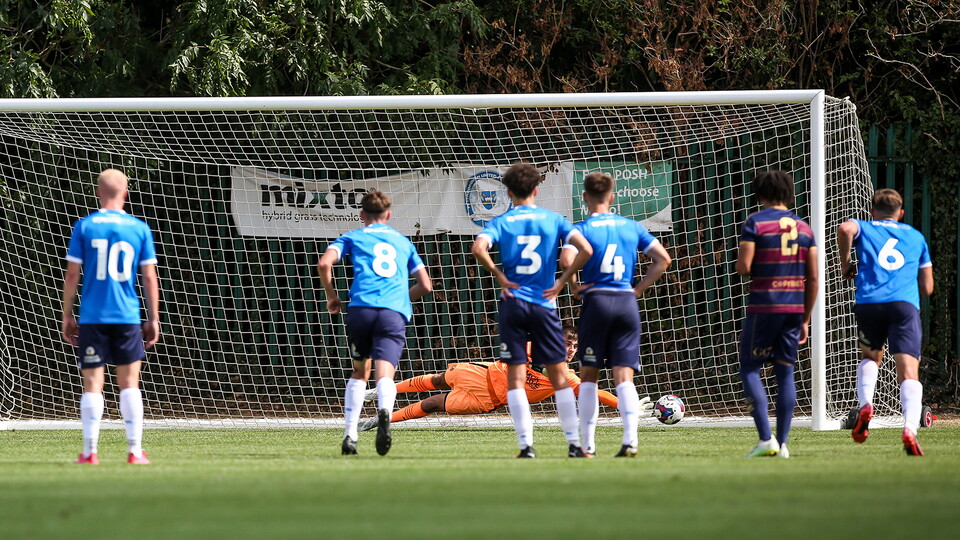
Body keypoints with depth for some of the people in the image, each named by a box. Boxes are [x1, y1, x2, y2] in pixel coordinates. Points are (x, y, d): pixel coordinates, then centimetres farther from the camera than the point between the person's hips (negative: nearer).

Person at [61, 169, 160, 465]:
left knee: (92, 384, 2)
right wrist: (154, 319, 9)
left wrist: (67, 315, 7)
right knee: (129, 383, 5)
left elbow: (72, 275, -1)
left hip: (92, 316, -1)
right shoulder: (139, 229, 2)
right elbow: (150, 277, 3)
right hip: (128, 316, 1)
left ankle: (89, 452, 1)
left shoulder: (84, 227, -1)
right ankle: (135, 450, 1)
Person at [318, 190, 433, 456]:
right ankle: (384, 411, -47)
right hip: (395, 313, 0)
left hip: (361, 308, 0)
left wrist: (331, 296, 15)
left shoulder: (352, 237, 19)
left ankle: (350, 435, 9)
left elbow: (324, 263, 1)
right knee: (385, 375, -13)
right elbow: (425, 285, 23)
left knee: (359, 372, 19)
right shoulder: (403, 242, 27)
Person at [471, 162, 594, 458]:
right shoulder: (554, 220, 4)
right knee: (559, 376, 6)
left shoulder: (501, 222, 2)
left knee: (515, 378, 2)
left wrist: (500, 277, -5)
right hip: (544, 305, 1)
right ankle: (574, 444, 4)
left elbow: (478, 248, -18)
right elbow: (585, 249, -8)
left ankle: (526, 445, -6)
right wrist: (562, 281, 2)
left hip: (513, 303, -1)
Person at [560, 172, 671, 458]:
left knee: (589, 377, 8)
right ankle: (630, 440, -16)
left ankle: (587, 444, 7)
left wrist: (575, 287, -3)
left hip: (596, 303, -3)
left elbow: (567, 259, -20)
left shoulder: (583, 228, -3)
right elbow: (663, 259, 8)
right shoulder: (631, 227, 9)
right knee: (624, 377, 0)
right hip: (627, 303, 3)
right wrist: (638, 289, 11)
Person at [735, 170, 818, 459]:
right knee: (785, 372, 9)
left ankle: (766, 438, -11)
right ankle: (783, 443, 5)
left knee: (750, 370, 2)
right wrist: (806, 319, 15)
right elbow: (813, 278, 9)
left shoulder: (755, 222, -5)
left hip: (763, 305, -5)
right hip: (795, 306, 5)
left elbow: (743, 267, -13)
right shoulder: (804, 228, 10)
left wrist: (740, 262, 12)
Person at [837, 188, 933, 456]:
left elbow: (844, 229, -7)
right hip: (905, 304, 0)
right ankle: (910, 427, -35)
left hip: (869, 302, 0)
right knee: (909, 373, -10)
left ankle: (865, 405, 1)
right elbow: (927, 288, 25)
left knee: (870, 357, 28)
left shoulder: (864, 228, 20)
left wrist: (845, 263, 8)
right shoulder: (916, 237, 26)